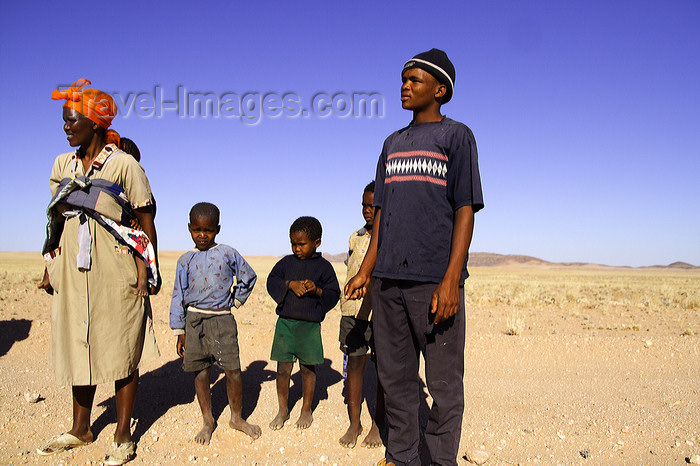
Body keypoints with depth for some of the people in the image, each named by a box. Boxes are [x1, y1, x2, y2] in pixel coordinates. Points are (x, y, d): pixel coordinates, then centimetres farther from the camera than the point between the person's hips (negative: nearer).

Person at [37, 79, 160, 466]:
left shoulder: (123, 164, -6)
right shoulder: (62, 165, 11)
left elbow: (146, 219, -4)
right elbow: (56, 219, 15)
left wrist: (153, 269, -5)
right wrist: (50, 267, 13)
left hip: (115, 271, -5)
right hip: (73, 270, 6)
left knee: (121, 351, 2)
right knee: (77, 347, 14)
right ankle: (80, 429, 31)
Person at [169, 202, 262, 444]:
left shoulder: (228, 254, 2)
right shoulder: (186, 260, 6)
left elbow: (248, 278, 14)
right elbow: (178, 296, 7)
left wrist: (235, 301, 8)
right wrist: (180, 332, 5)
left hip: (223, 320, -1)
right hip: (194, 321, 1)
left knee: (233, 370, -1)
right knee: (200, 373, 7)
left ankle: (237, 418, 18)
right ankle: (208, 421, 23)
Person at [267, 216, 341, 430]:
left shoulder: (323, 266, 1)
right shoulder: (286, 262, 8)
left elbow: (333, 294, 0)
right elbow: (272, 281, 1)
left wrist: (317, 290, -19)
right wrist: (290, 284, -14)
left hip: (310, 325, -2)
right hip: (285, 322, 2)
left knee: (308, 368, 9)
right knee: (283, 368, 4)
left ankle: (306, 410, 27)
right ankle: (283, 410, 23)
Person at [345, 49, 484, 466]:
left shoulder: (457, 136, 3)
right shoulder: (393, 143, 20)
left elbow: (465, 211, -5)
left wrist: (451, 279, -15)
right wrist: (366, 272, 12)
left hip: (435, 279, -5)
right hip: (388, 279, 6)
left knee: (444, 381, 1)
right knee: (396, 377, 12)